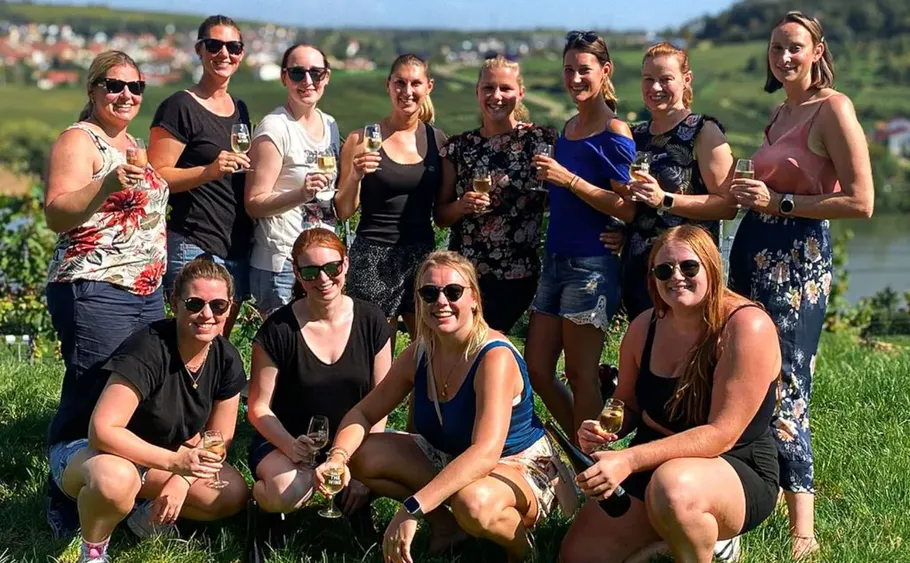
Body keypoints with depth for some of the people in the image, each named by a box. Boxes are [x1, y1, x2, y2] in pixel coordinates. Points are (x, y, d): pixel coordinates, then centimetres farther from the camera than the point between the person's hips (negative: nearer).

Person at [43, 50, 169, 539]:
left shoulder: (131, 144, 18)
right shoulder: (79, 140, -7)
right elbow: (57, 215, -18)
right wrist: (108, 184, -33)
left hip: (147, 294, 9)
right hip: (94, 296, -9)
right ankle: (67, 515, 2)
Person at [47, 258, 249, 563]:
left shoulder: (226, 360, -9)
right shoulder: (149, 350, -30)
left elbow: (218, 439, -1)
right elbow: (102, 431, -35)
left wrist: (181, 480, -18)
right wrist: (174, 462, -39)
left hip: (156, 456, 7)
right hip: (83, 446, -7)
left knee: (234, 495, -11)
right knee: (115, 479, -42)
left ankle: (150, 512, 12)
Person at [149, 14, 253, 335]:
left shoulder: (239, 110, 17)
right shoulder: (181, 107, -6)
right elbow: (156, 176, -12)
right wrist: (209, 171, -24)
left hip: (238, 248, 8)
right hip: (194, 246, -8)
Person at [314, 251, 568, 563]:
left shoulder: (495, 357, -27)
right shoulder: (419, 354, -6)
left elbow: (485, 452, -39)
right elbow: (364, 412, 1)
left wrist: (413, 508, -47)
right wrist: (338, 457, -23)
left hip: (521, 470, -7)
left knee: (473, 502, -41)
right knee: (362, 456, -8)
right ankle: (444, 522, 7)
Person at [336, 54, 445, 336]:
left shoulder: (437, 140, 8)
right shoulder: (363, 140, -3)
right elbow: (343, 213, -1)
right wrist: (355, 176, -17)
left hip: (422, 254, 4)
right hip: (373, 257, -3)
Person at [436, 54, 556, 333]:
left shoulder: (542, 140, -1)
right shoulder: (458, 146, 5)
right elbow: (440, 216, 8)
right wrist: (462, 206, -10)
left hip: (516, 276, -2)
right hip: (463, 272, 2)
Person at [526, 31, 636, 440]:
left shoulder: (614, 133, -10)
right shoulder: (568, 128, 14)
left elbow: (626, 208, -17)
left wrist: (568, 179, -22)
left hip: (592, 264, -8)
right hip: (556, 260, 9)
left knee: (580, 375, -2)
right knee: (537, 371, 10)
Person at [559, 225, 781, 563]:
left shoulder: (747, 327, -20)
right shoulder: (645, 327, 1)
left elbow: (721, 435, -25)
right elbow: (628, 407, 12)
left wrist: (629, 460, -33)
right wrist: (601, 431, -14)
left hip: (739, 473, -6)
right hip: (652, 467, 6)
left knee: (673, 486, -40)